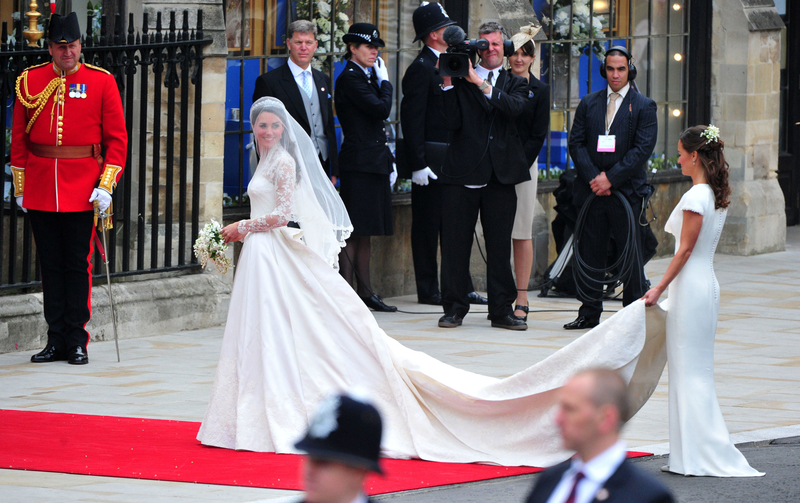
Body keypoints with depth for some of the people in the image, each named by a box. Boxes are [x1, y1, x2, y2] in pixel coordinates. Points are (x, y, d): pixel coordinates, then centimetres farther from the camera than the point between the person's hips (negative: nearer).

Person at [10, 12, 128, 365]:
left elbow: (117, 138, 0)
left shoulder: (101, 82, 0)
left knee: (78, 264, 0)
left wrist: (106, 185, -9)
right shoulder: (29, 81, 5)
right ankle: (56, 341, 12)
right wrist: (20, 188, 7)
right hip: (40, 194, 2)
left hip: (82, 191, -2)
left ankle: (77, 342, 6)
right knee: (51, 265, 7)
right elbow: (19, 139, 10)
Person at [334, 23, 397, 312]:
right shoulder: (350, 79, -11)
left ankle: (365, 292, 15)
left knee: (365, 232, 11)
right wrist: (385, 82, -4)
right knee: (354, 231, -9)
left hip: (374, 163, 9)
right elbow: (381, 110, -20)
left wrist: (389, 160, 17)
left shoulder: (367, 77, 17)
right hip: (359, 164, -9)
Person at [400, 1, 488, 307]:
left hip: (451, 162, 9)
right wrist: (418, 164, -21)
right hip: (431, 162, -9)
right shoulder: (421, 68, -12)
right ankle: (428, 290, 4)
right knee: (427, 227, -1)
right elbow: (412, 119, -16)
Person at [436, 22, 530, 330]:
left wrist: (481, 84, -16)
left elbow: (515, 107, -11)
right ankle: (454, 308, 9)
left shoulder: (515, 84, 13)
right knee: (455, 244, 0)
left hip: (500, 177, 1)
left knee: (500, 246, 4)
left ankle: (502, 310, 10)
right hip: (462, 175, -1)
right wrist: (447, 83, -11)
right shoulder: (460, 80, 7)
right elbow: (451, 123, -4)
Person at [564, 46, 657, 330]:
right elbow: (576, 144, 6)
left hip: (626, 190, -3)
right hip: (591, 190, 3)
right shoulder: (588, 104, 12)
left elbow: (642, 149, -7)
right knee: (589, 251, 4)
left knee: (630, 253, 0)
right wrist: (593, 177, -8)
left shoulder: (643, 107, 2)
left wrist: (611, 178, -13)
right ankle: (590, 312, 12)